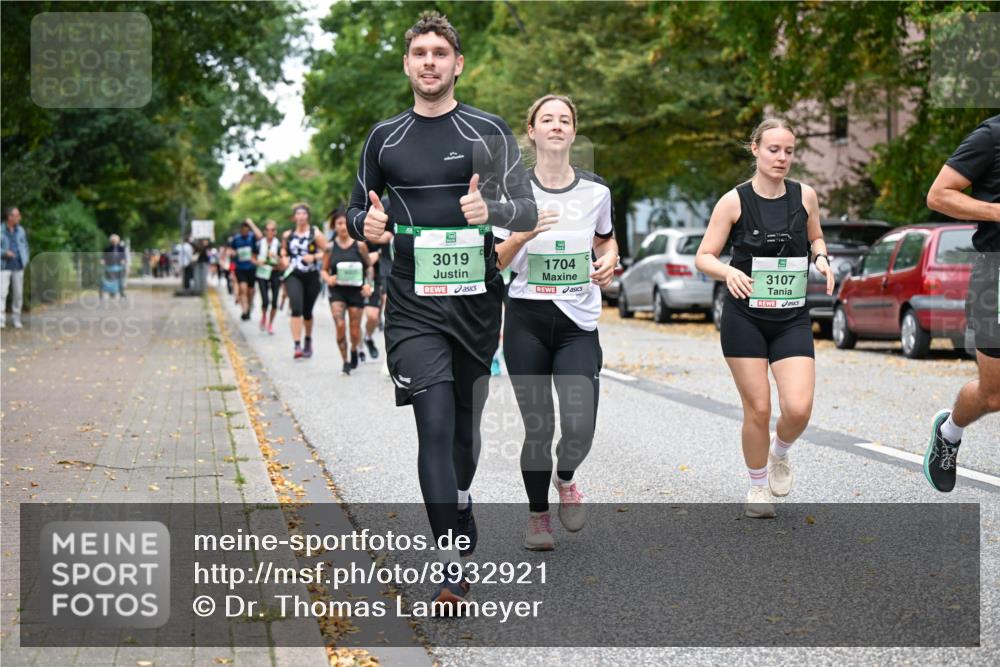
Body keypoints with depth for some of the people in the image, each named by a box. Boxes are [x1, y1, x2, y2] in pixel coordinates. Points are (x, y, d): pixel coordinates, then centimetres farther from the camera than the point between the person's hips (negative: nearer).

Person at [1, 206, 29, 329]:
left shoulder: (20, 230, 3)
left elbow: (25, 246, 13)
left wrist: (25, 261, 0)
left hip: (18, 267, 4)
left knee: (18, 294, 4)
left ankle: (16, 319, 15)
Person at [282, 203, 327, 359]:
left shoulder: (315, 234, -2)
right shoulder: (287, 235, 7)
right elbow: (283, 249, 25)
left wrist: (314, 257, -19)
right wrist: (284, 257, 5)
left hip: (311, 276, 0)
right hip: (293, 275, 0)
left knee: (307, 311, 12)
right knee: (296, 308, -19)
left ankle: (308, 340, 38)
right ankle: (297, 345, -23)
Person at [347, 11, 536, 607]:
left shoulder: (488, 131, 3)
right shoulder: (384, 138, 9)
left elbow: (528, 210, 0)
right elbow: (359, 210, 19)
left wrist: (490, 209, -22)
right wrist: (366, 223, -5)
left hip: (476, 299, 1)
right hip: (414, 306, 0)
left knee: (465, 419, 14)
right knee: (435, 424, -14)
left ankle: (458, 501, 43)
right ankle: (456, 564, -16)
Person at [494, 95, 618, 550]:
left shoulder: (596, 192, 4)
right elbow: (493, 262, 1)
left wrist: (609, 261, 0)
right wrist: (523, 233, -17)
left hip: (578, 323, 1)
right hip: (527, 321, -1)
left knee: (579, 427, -14)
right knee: (537, 427, 0)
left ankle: (565, 479, 21)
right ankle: (537, 515, 23)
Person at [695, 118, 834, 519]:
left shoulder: (805, 195, 2)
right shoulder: (735, 201, -6)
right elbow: (703, 257, -3)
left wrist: (821, 258, -1)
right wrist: (729, 272, -23)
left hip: (792, 319, 2)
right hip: (745, 317, -2)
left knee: (798, 408, -13)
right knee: (757, 409, 0)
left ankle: (780, 453, 21)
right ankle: (758, 487, 23)